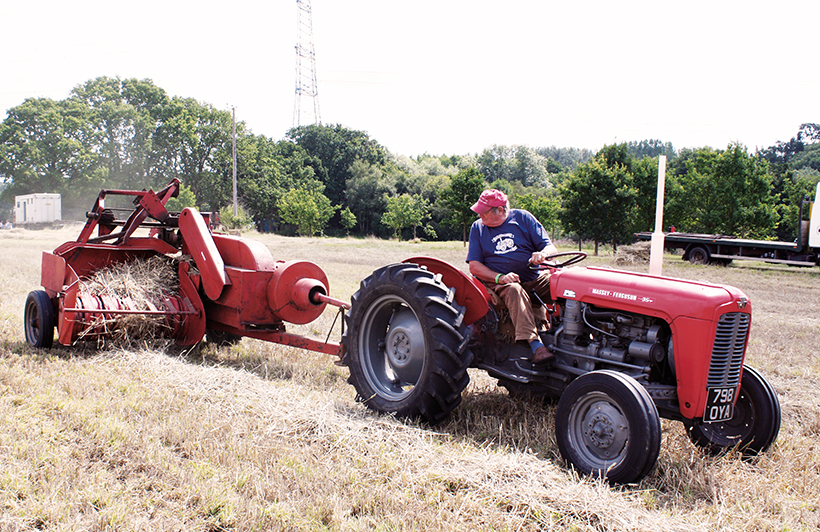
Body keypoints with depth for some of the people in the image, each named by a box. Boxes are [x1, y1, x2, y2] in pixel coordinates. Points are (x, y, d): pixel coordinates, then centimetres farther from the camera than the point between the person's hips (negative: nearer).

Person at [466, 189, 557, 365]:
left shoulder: (522, 218, 7)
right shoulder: (478, 227, 8)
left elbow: (551, 248, 3)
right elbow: (474, 266, 1)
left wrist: (543, 254, -23)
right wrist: (499, 277, -16)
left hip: (534, 278, 2)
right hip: (498, 283, -2)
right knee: (514, 291, -37)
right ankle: (535, 345, -51)